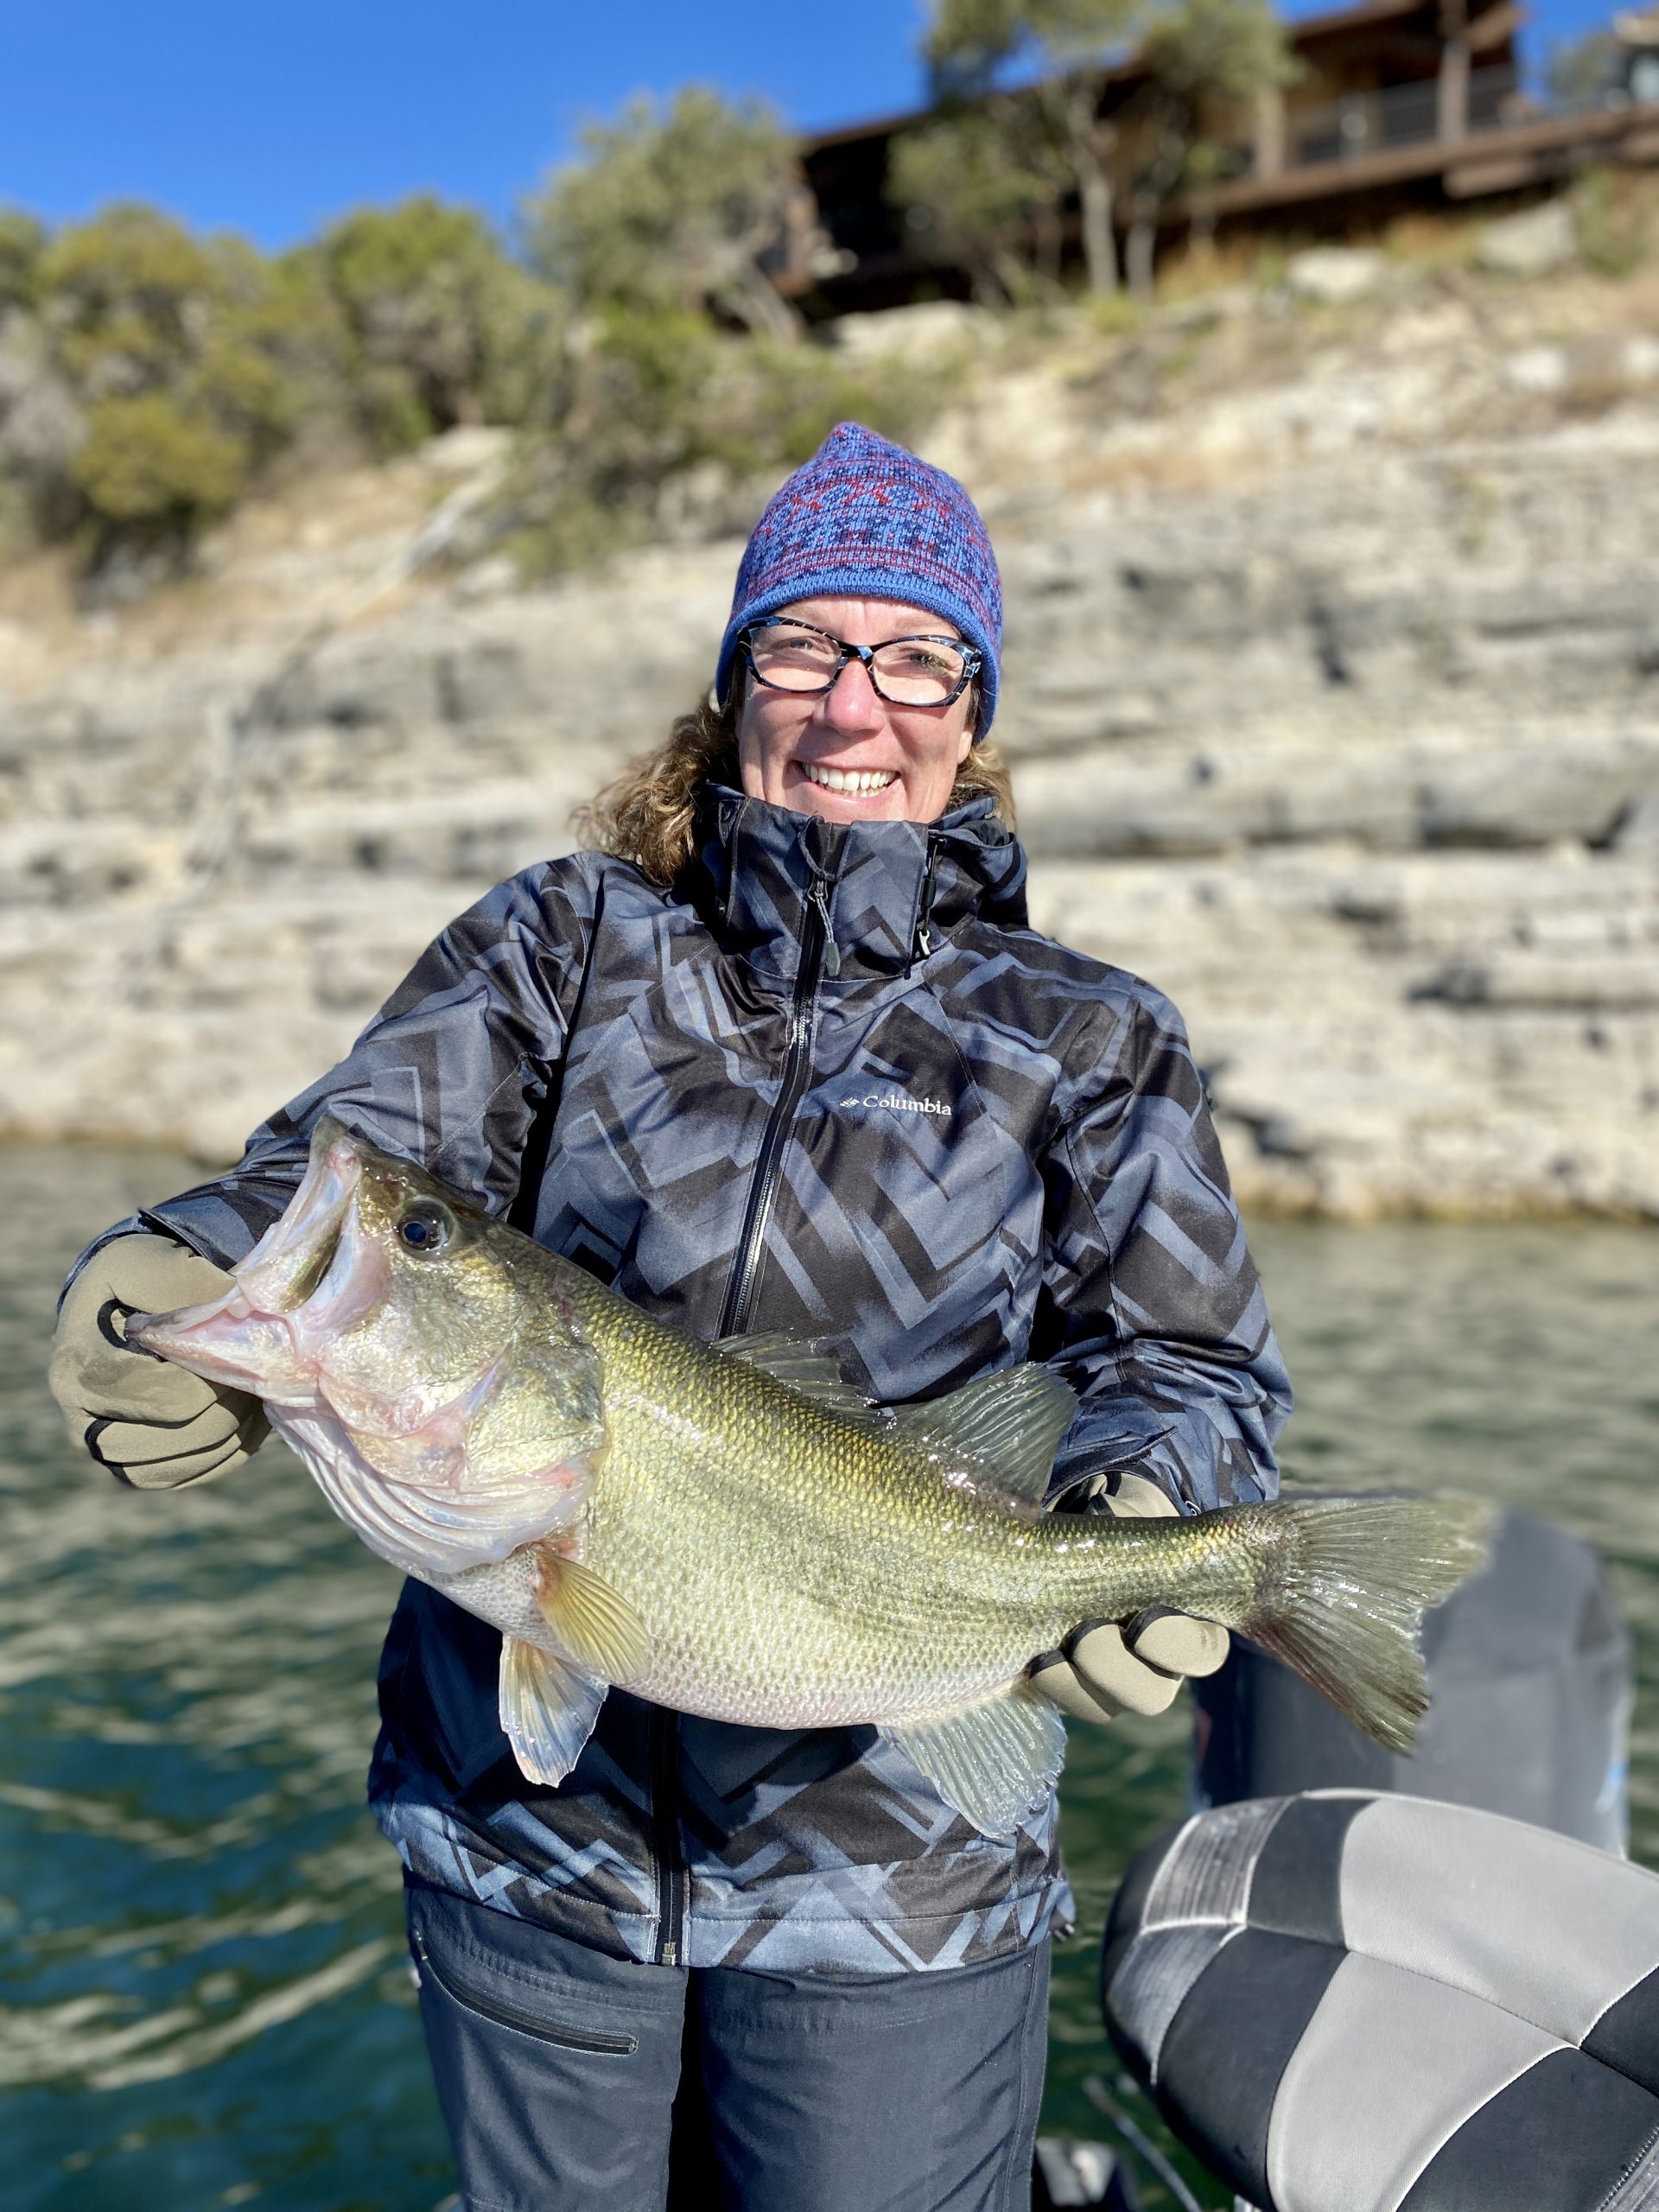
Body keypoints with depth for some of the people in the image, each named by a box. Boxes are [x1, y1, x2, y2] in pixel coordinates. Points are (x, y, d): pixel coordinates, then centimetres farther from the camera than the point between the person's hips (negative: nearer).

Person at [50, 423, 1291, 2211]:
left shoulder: (1093, 1044, 4)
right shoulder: (565, 941, 4)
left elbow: (1184, 1363, -2)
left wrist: (1144, 1521, -25)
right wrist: (198, 1279, -31)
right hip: (527, 1819, 2)